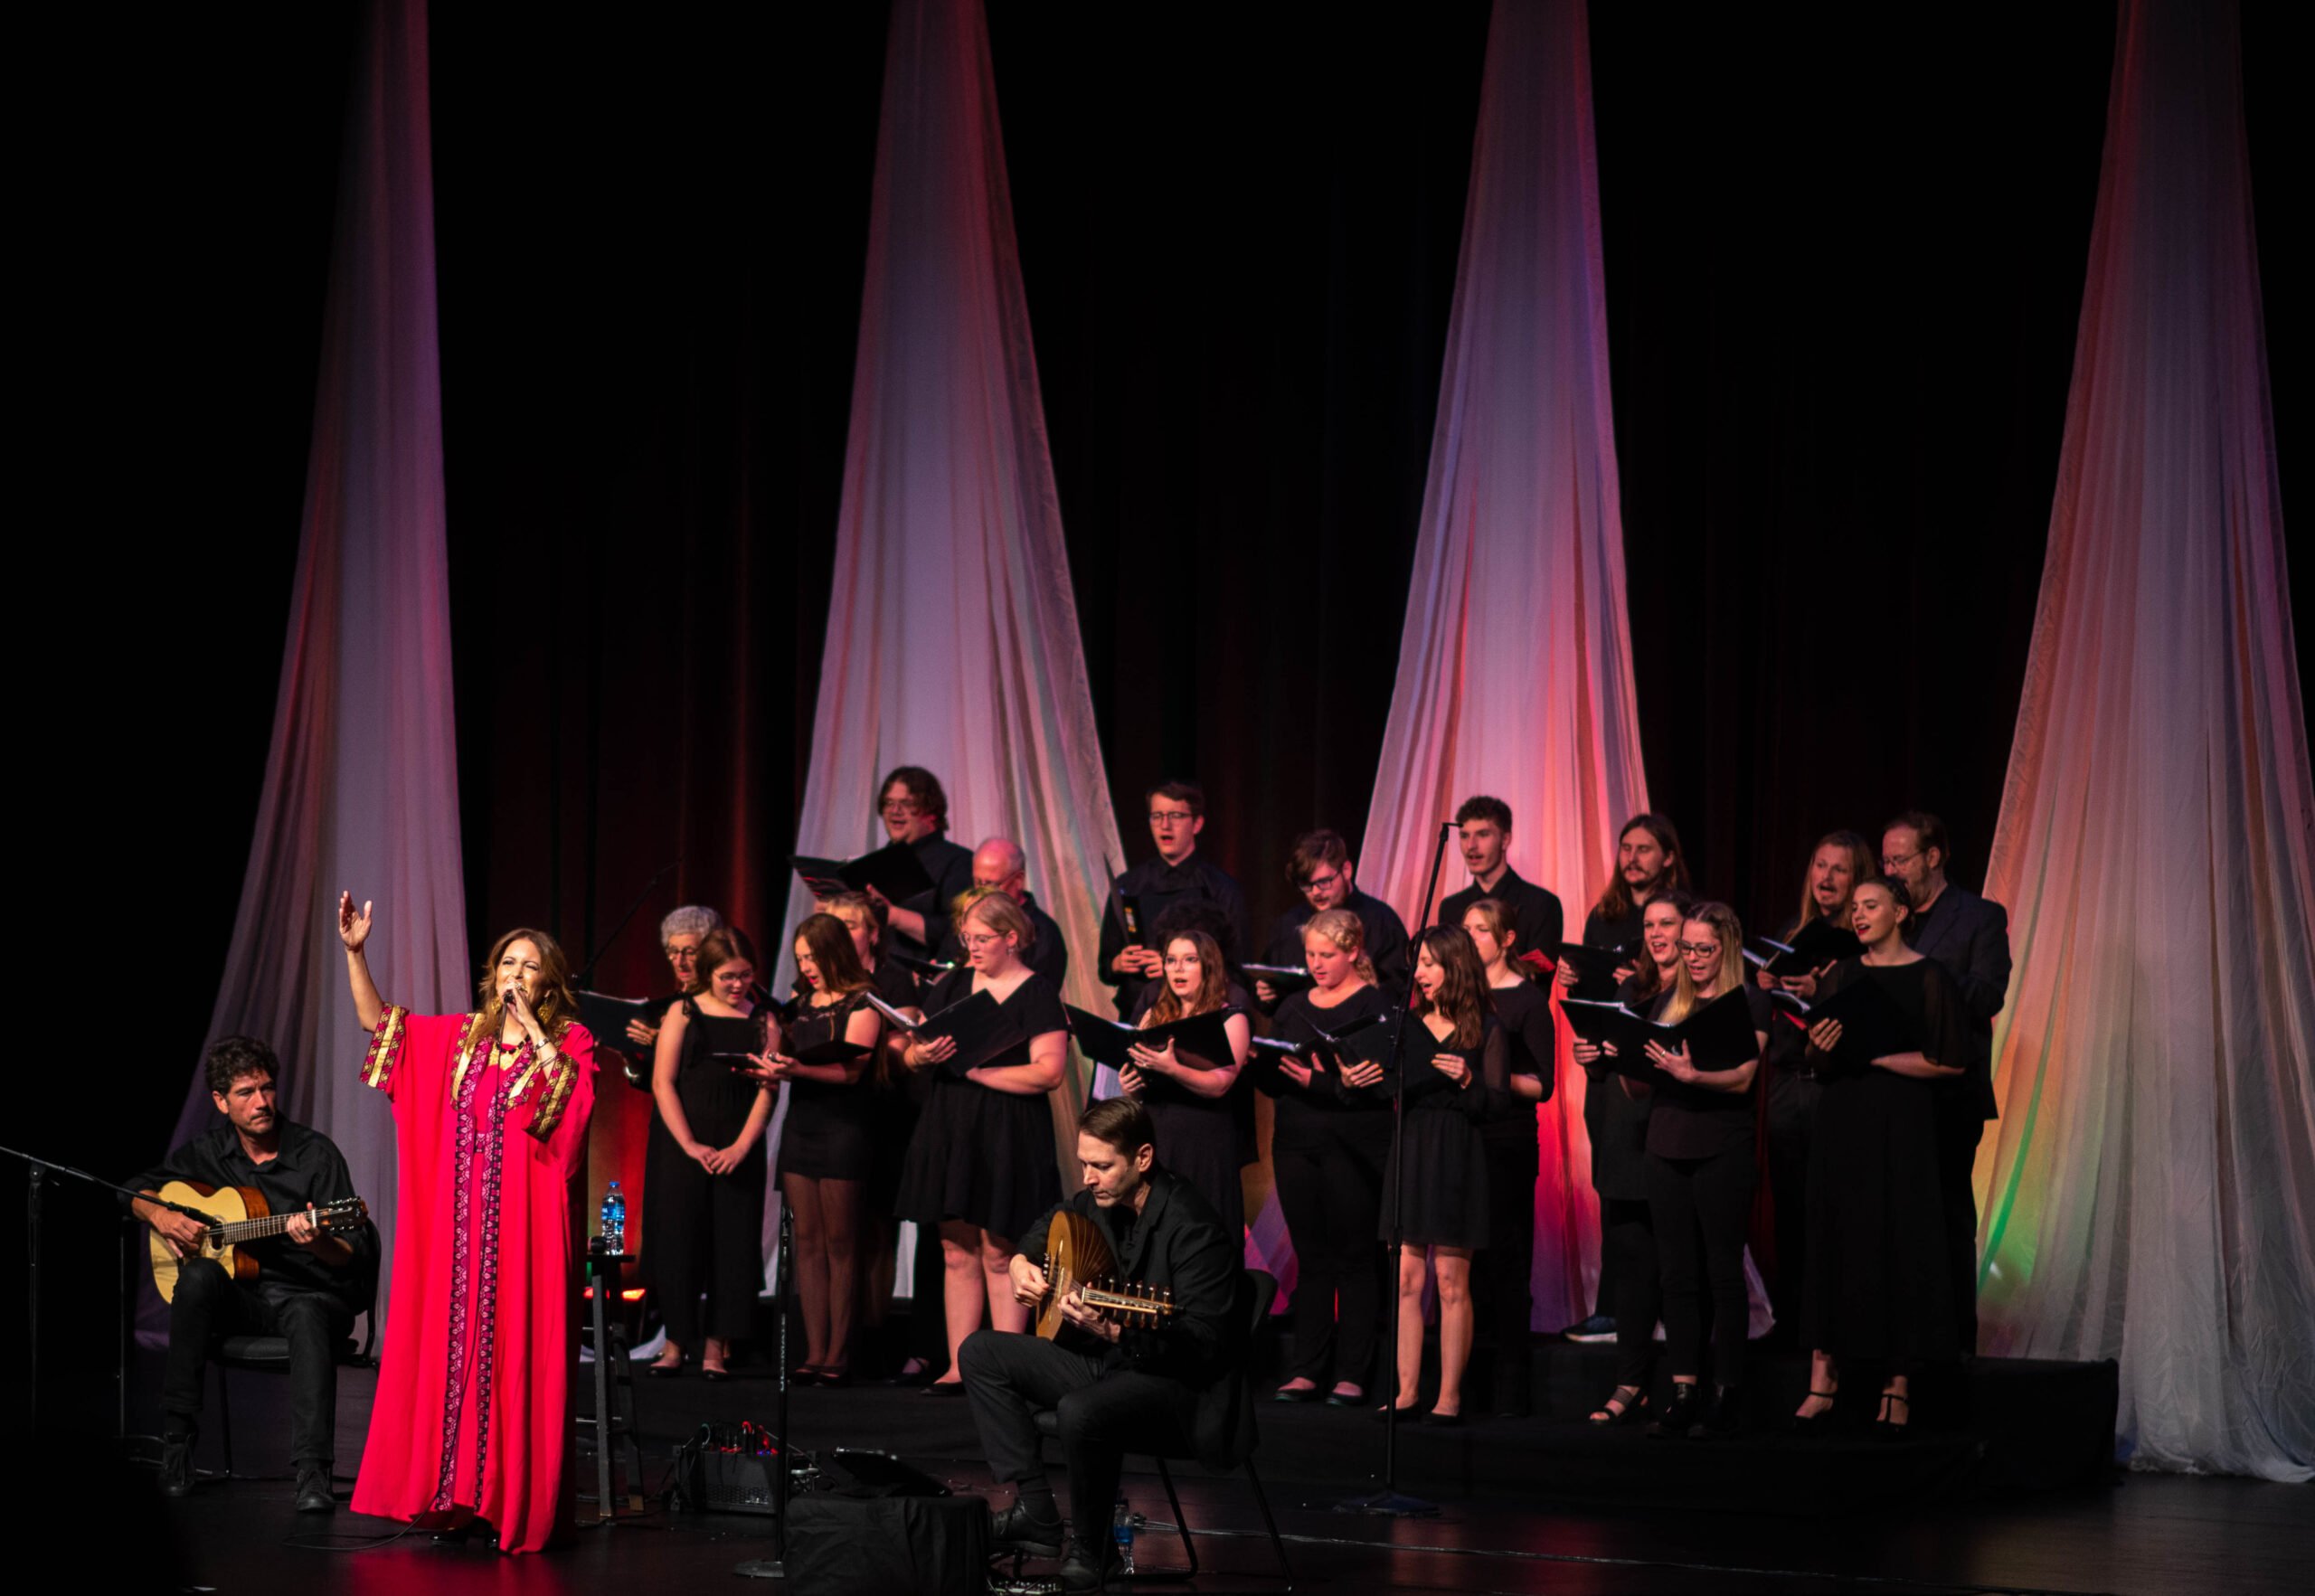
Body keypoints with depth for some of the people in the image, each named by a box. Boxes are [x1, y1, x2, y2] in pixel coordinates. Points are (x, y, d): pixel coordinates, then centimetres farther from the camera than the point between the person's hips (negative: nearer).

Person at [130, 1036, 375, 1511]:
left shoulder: (316, 1154, -6)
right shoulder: (208, 1153, 6)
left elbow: (354, 1257, -10)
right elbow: (137, 1190, 20)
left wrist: (318, 1242, -33)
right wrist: (161, 1216, -2)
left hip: (311, 1295, -3)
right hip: (240, 1297, 3)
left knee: (308, 1320, -39)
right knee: (199, 1275, -31)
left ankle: (312, 1472, -50)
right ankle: (176, 1439, -29)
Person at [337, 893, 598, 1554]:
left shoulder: (570, 1042, 2)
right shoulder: (461, 1036, 14)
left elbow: (570, 1094, -19)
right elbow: (376, 1022, 16)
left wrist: (530, 1024, -16)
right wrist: (355, 953, 6)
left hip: (524, 1226, -4)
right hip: (459, 1224, 4)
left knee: (515, 1355, -5)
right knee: (451, 1349, 3)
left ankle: (514, 1501, -2)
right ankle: (458, 1498, 8)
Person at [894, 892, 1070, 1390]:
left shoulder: (1037, 994, -4)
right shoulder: (954, 984, 14)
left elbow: (1048, 1072, -14)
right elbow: (911, 1053, 14)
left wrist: (977, 1070, -15)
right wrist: (923, 1054, -10)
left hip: (1008, 1137, -5)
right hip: (949, 1130, 5)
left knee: (999, 1255, -5)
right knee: (957, 1253, 5)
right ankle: (959, 1366, 8)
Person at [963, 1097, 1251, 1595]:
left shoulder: (1193, 1230, -24)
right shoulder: (1099, 1200, 2)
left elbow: (1203, 1346, -29)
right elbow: (1045, 1229, 26)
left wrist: (1113, 1332, -40)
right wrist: (1021, 1264, 3)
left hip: (1182, 1385, -9)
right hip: (1106, 1365, 9)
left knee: (1081, 1411, -38)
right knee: (980, 1353, 5)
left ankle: (1091, 1549, -10)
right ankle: (1035, 1513, 0)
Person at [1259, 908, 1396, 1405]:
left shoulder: (1375, 1007, -2)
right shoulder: (1293, 1008, 16)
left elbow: (1380, 1082, -13)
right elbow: (1272, 1081, 13)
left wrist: (1317, 1081, -24)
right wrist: (1261, 1064, -9)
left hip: (1355, 1144, -5)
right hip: (1296, 1141, 5)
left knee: (1354, 1258, -2)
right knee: (1310, 1257, 7)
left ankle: (1352, 1374, 2)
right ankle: (1306, 1370, 11)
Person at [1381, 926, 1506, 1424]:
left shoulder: (1484, 1029, 1)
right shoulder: (1408, 1023, 13)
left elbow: (1496, 1106, -1)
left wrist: (1467, 1082, -19)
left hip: (1458, 1158, -4)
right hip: (1409, 1153, 4)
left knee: (1452, 1280, -4)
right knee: (1407, 1277, 2)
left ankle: (1449, 1396, -2)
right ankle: (1407, 1392, 6)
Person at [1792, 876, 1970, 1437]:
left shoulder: (1931, 979, -2)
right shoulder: (1842, 975, 12)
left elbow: (1952, 1062, -8)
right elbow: (1819, 1063, 13)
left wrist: (1877, 1054, -12)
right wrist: (1822, 1048, -10)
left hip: (1902, 1124, -4)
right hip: (1842, 1122, 4)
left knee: (1901, 1245, -4)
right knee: (1834, 1241, 0)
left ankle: (1899, 1383, 1)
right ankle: (1823, 1381, 1)